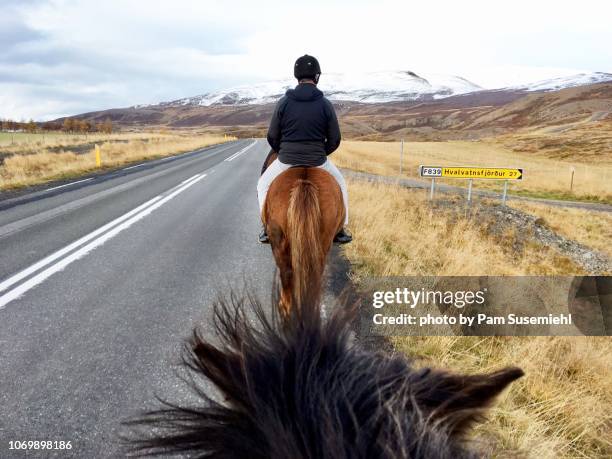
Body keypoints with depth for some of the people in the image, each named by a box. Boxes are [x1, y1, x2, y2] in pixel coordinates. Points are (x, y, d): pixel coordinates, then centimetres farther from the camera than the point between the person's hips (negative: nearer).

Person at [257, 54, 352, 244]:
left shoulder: (284, 102, -5)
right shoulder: (325, 104, -6)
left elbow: (272, 137, -1)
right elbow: (335, 140, -2)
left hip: (286, 161, 0)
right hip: (318, 161, 0)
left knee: (263, 185, 27)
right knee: (340, 185, 27)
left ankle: (267, 228, 20)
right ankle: (340, 229, 26)